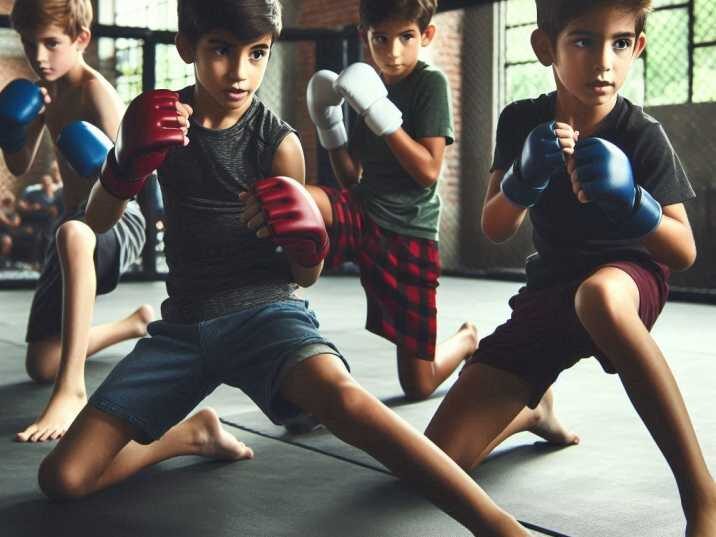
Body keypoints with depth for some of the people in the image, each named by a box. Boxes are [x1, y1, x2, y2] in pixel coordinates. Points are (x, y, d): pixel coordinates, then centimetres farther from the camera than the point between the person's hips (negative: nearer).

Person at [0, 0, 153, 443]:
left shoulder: (95, 91, -16)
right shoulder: (44, 95, 9)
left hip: (118, 222, -8)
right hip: (77, 225, 8)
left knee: (72, 234, -48)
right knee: (41, 366, 11)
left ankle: (73, 389, -45)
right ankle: (137, 324, 37)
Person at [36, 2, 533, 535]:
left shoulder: (278, 142, -5)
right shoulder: (162, 120, 3)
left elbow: (306, 274, 3)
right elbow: (97, 222, 11)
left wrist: (306, 246, -22)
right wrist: (125, 164, -10)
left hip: (264, 308, -4)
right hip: (184, 323, 4)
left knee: (338, 393, -39)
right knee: (63, 478, -5)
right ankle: (198, 431, 21)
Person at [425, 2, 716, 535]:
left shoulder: (643, 135, -17)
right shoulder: (522, 121, -9)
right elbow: (495, 230, -8)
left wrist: (633, 206, -34)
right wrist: (525, 177, -28)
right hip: (548, 291, 3)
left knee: (599, 296, -46)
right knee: (439, 463, -9)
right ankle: (534, 410, 26)